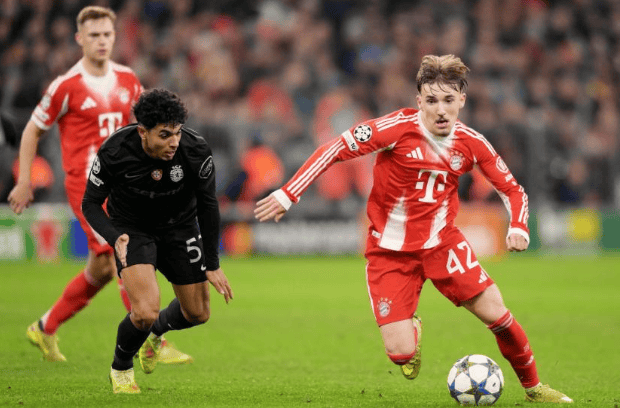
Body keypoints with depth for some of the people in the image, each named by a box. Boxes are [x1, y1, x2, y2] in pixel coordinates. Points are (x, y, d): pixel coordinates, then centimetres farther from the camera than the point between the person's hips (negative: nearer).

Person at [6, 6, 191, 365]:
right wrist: (24, 182, 1)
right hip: (86, 185, -6)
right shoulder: (67, 86, -8)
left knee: (101, 269, 11)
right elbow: (33, 131, 2)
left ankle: (45, 329, 29)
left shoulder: (128, 80, 8)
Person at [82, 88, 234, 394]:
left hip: (179, 227, 3)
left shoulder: (196, 152, -25)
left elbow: (208, 205, -9)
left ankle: (156, 332, 45)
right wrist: (115, 238, -33)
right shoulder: (113, 153, -29)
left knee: (197, 314, 9)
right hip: (132, 228, -3)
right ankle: (121, 369, 10)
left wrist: (212, 265, -6)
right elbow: (91, 203, -14)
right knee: (145, 311, -22)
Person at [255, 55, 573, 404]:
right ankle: (413, 330, 28)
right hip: (390, 252, -3)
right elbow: (335, 150, -14)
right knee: (401, 355, -11)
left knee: (495, 311, -10)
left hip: (441, 243, 3)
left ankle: (533, 386, 15)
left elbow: (512, 188, 7)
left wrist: (519, 228, -13)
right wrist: (288, 194, -19)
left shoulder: (471, 143, -5)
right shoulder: (399, 128, -17)